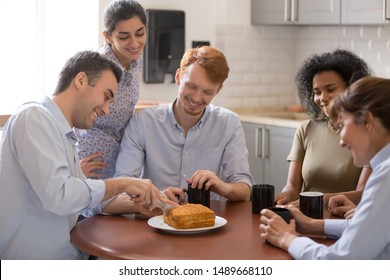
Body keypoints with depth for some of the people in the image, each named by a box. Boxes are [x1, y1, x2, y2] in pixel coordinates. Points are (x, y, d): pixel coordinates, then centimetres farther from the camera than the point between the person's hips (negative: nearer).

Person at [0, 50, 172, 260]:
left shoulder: (66, 137, 17)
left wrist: (138, 200, 7)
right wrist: (121, 184, -13)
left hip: (63, 254, 9)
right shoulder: (34, 117, -12)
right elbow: (58, 195, -23)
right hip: (31, 257, -9)